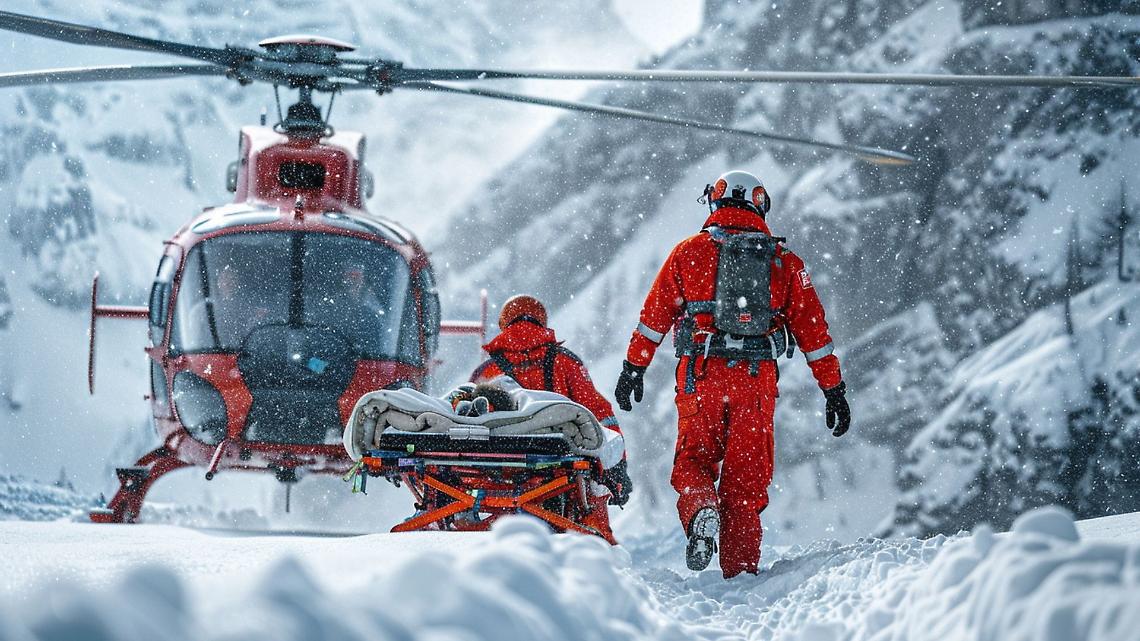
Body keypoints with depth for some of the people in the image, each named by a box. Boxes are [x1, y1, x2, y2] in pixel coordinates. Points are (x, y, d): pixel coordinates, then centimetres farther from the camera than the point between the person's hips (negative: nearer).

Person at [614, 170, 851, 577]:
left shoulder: (689, 252, 7)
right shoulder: (784, 262, 11)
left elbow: (655, 314, 6)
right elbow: (812, 330, 11)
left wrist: (634, 368, 12)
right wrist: (834, 389, 14)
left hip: (701, 376, -1)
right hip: (758, 380, 1)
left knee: (694, 460, 13)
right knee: (746, 475, 8)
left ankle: (700, 508, -19)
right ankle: (740, 567, 4)